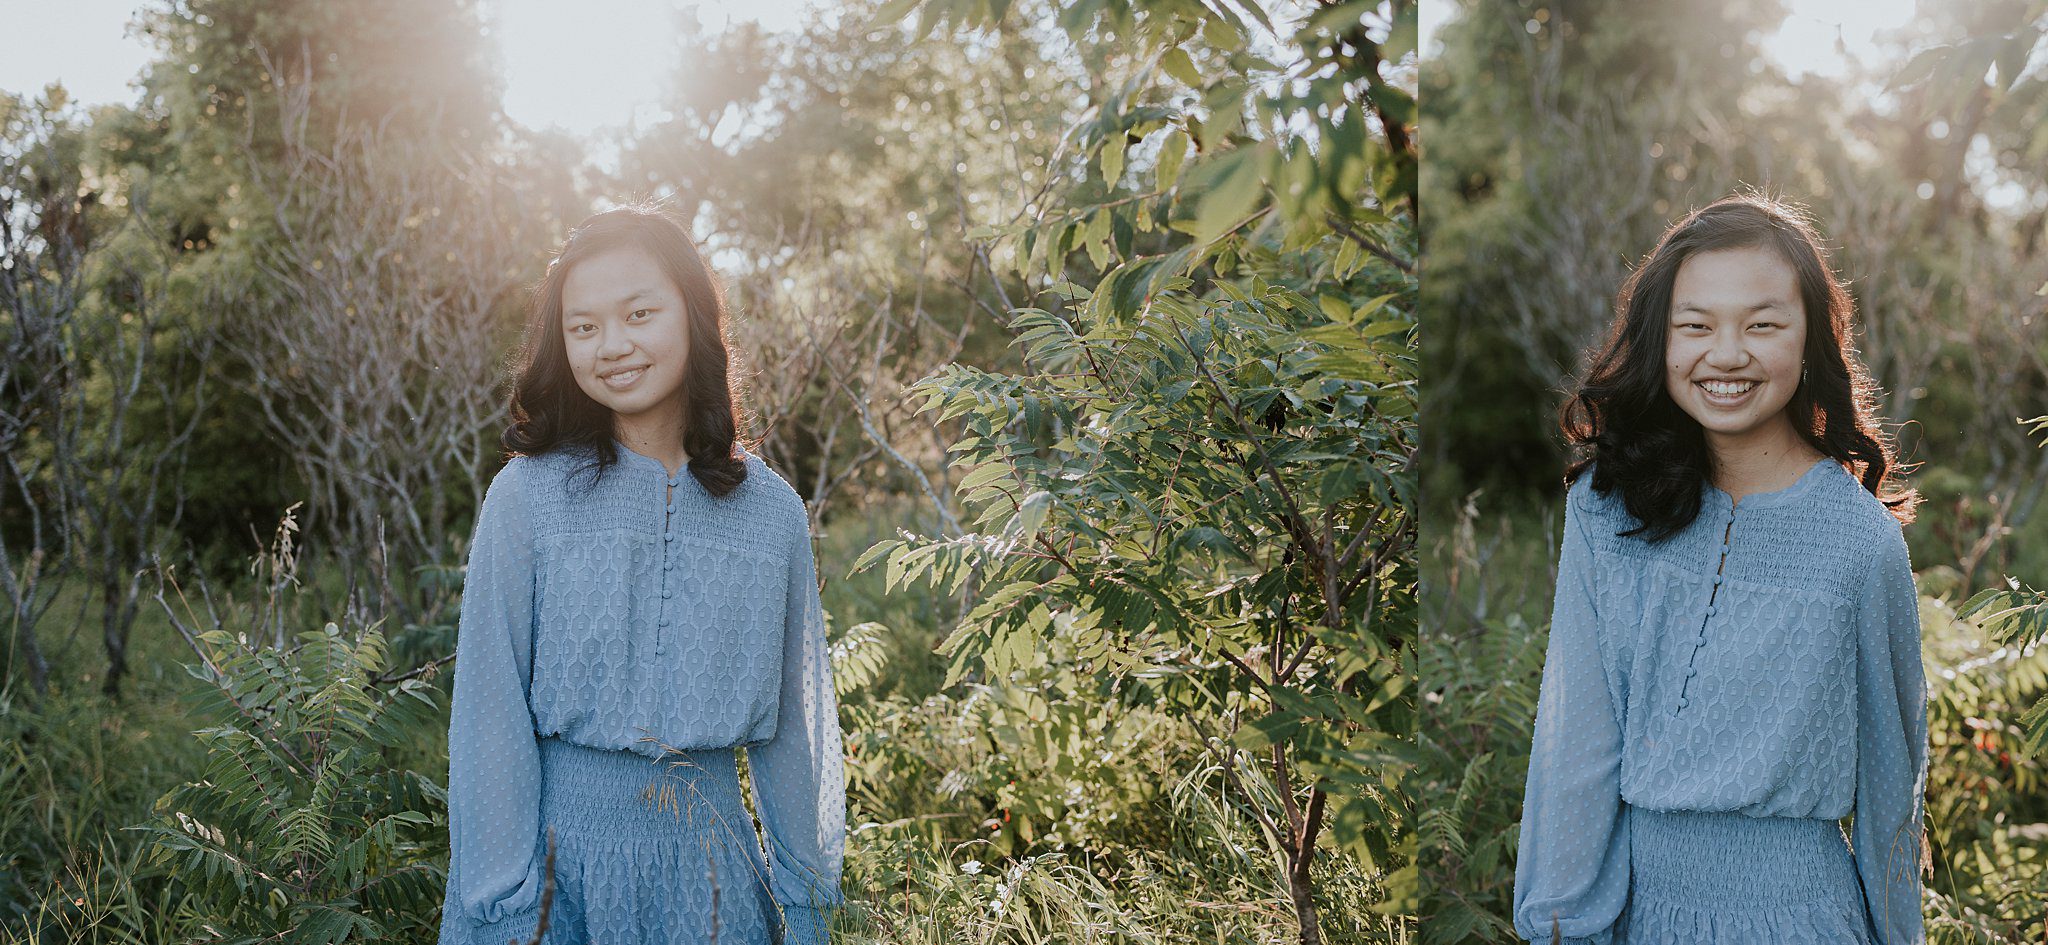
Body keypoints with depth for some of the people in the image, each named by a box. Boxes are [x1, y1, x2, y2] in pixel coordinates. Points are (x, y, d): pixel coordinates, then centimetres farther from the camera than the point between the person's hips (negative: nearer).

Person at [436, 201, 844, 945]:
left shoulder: (771, 512, 2)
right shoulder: (528, 497, -6)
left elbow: (793, 725, 7)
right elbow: (489, 717, -7)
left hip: (712, 855, 2)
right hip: (566, 845, -2)